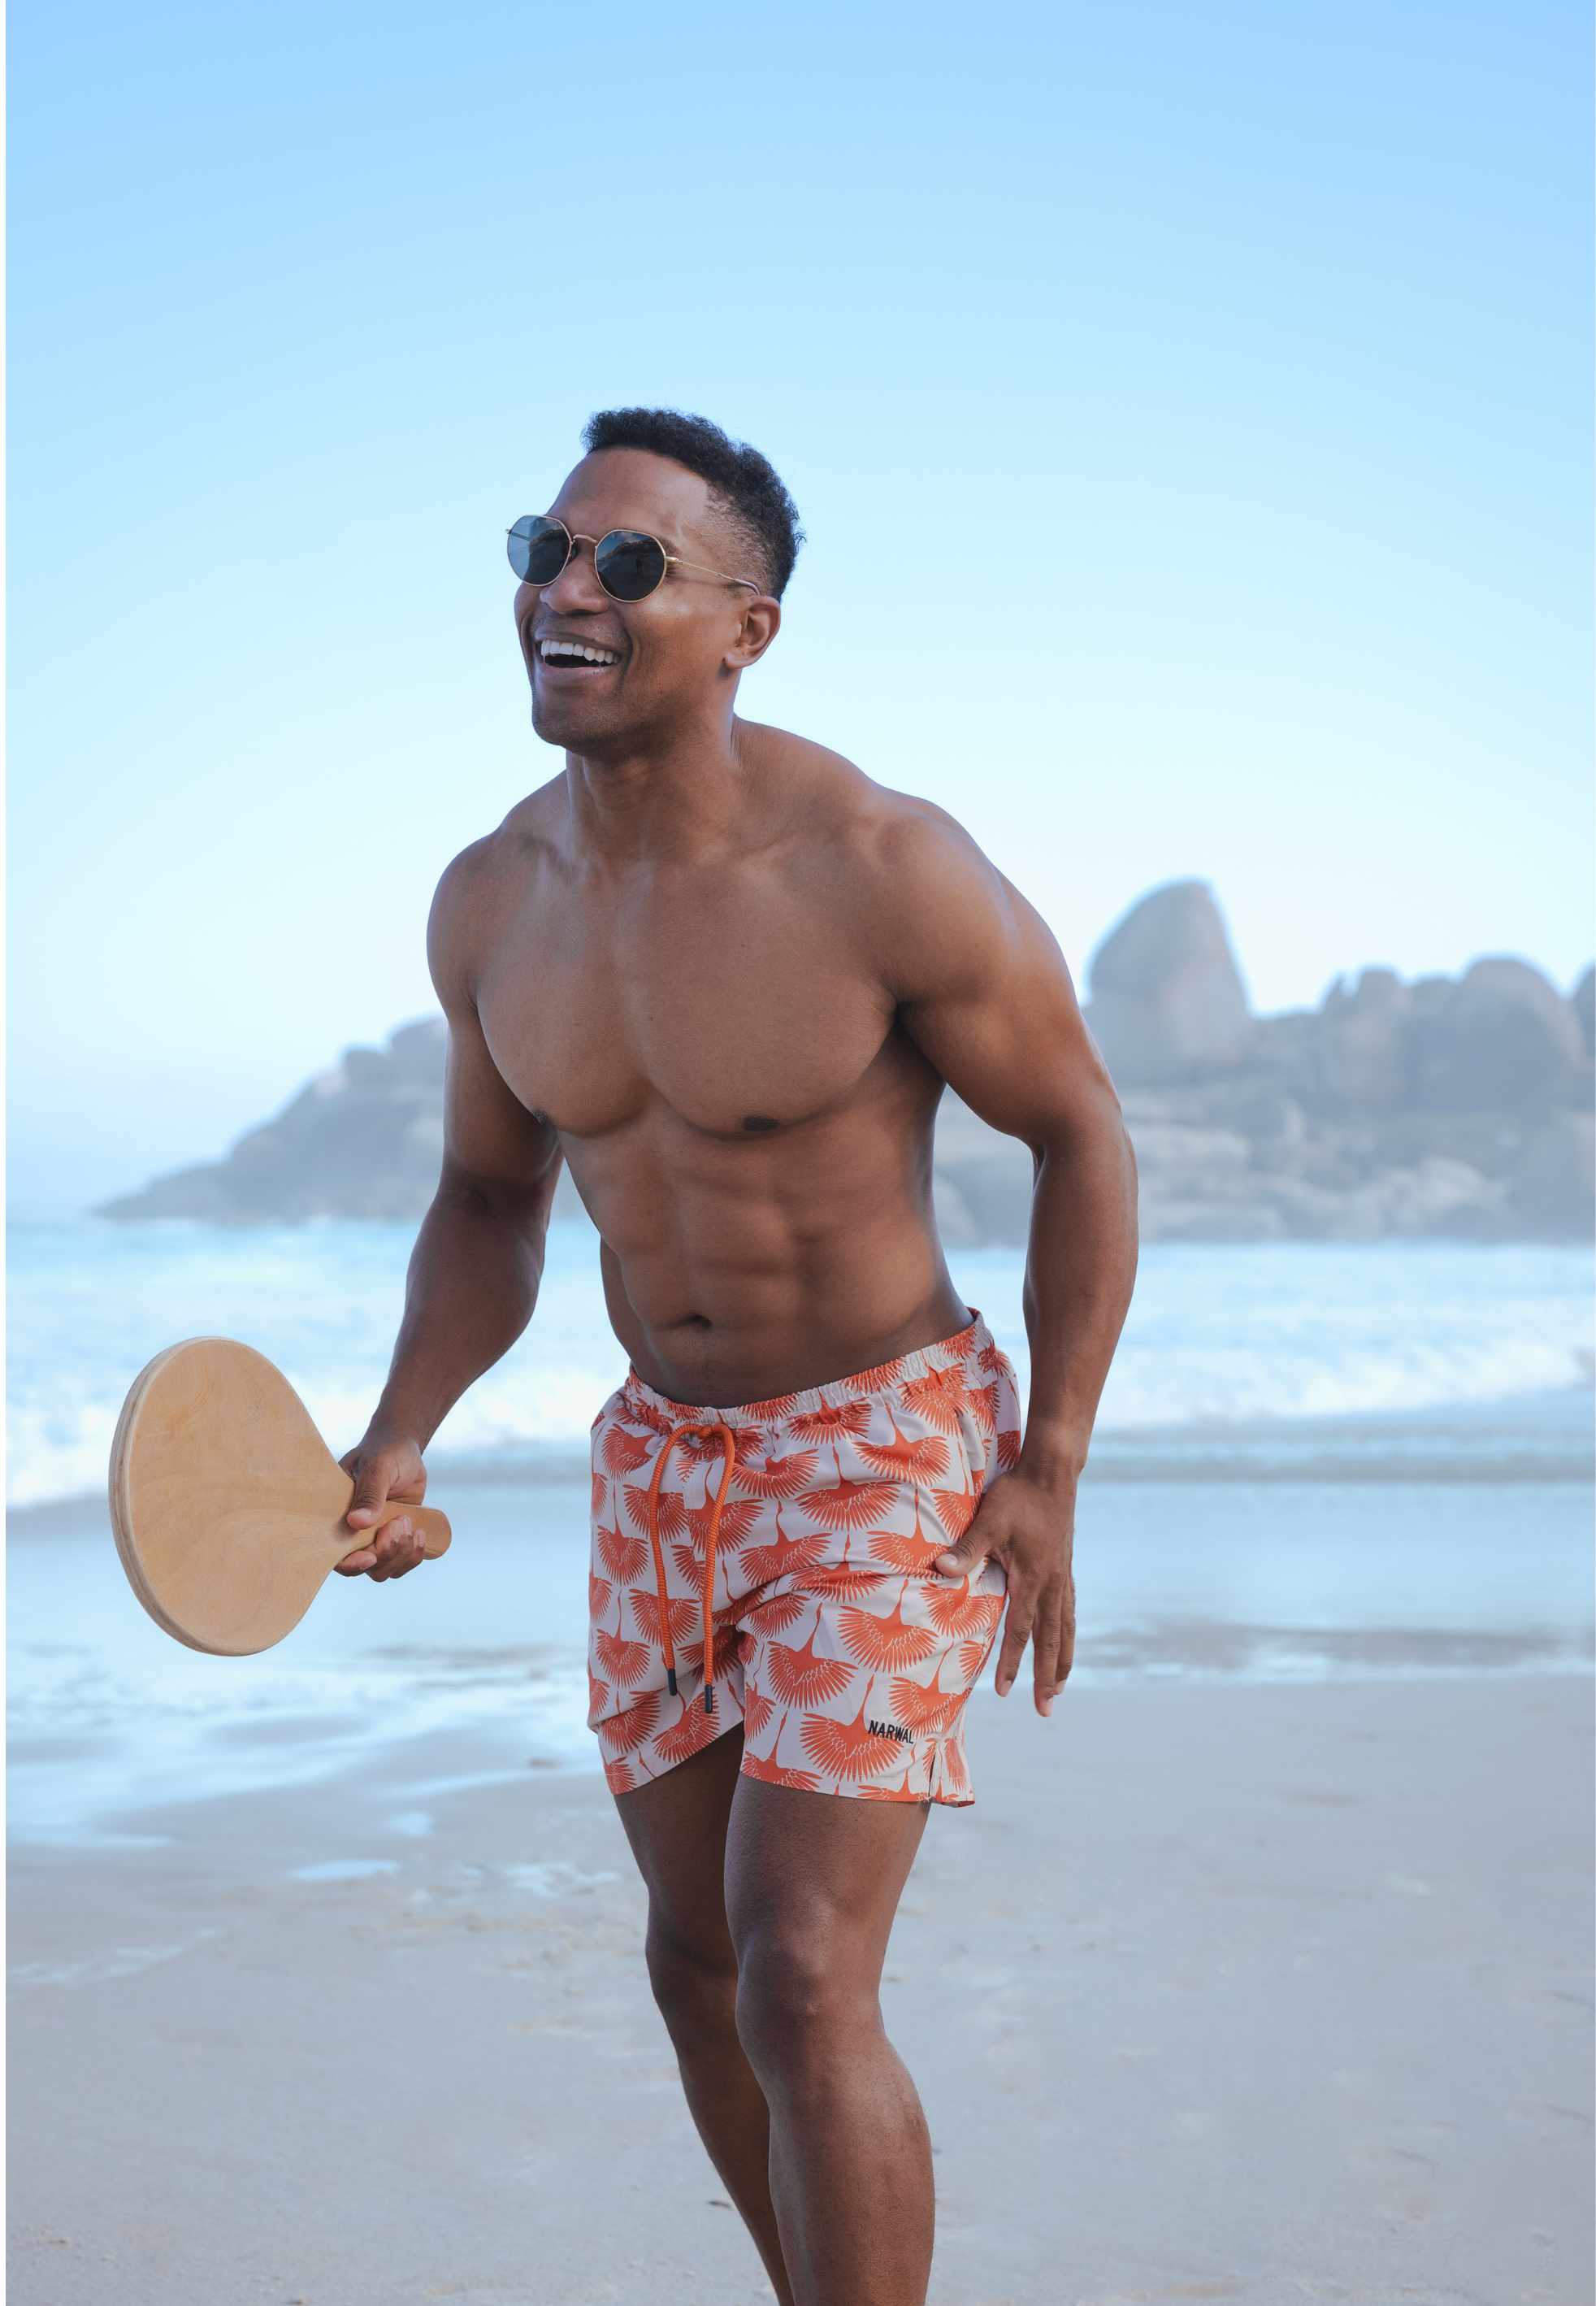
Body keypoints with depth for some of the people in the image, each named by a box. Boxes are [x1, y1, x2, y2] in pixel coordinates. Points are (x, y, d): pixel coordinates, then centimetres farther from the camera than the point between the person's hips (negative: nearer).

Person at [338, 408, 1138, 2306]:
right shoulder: (493, 904, -4)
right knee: (698, 1958, 15)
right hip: (660, 1451, 6)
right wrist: (400, 1441, -6)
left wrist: (1051, 1470, -12)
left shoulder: (887, 871, -21)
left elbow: (1079, 1136, -9)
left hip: (890, 1440, -6)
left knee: (802, 1989, -14)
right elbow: (490, 1201, 10)